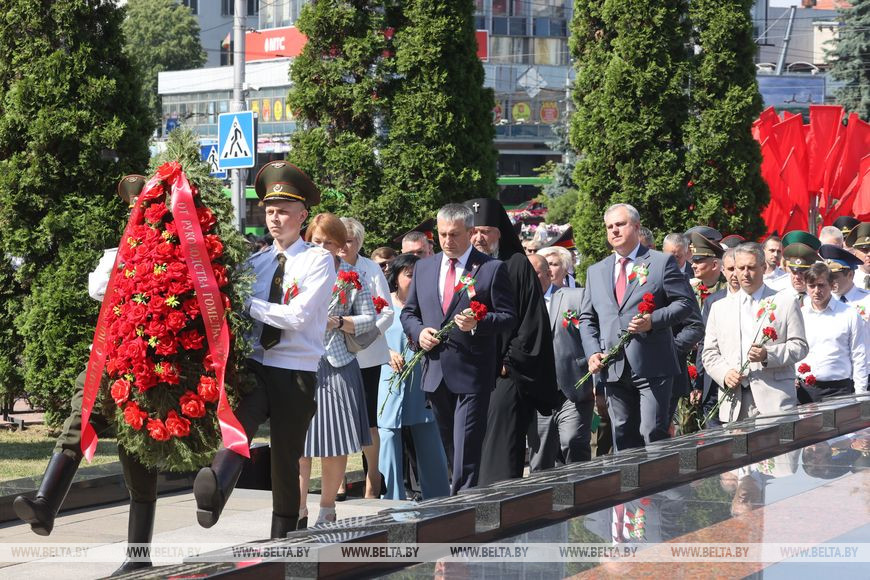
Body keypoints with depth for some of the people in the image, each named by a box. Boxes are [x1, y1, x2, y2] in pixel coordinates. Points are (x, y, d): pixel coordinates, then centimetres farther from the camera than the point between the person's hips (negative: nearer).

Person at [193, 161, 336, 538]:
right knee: (241, 422, -30)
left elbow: (298, 316, -12)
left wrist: (248, 304, -11)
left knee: (287, 458, 6)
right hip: (256, 365, 2)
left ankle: (283, 542, 16)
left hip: (296, 372, -2)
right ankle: (215, 489, -54)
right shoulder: (256, 262, 15)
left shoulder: (318, 261, 0)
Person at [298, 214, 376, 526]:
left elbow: (369, 318, 6)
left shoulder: (353, 276, 8)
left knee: (335, 445, 2)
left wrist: (340, 322, -9)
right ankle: (299, 508, 6)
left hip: (337, 365, 1)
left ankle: (327, 507, 14)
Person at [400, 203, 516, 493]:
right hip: (436, 372, 5)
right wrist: (419, 332, -3)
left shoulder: (492, 269, -2)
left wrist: (478, 323, -22)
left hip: (473, 373, -5)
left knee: (467, 445, -10)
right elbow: (408, 313, 18)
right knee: (449, 445, 13)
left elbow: (508, 317, -4)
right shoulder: (424, 268, 12)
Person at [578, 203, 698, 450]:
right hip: (613, 369, 5)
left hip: (652, 367, -5)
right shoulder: (596, 271, 18)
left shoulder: (662, 262, 4)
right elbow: (587, 318, 18)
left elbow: (686, 302, 0)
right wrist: (593, 352, 2)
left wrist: (653, 321, -15)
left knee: (653, 433, -10)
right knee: (623, 435, 6)